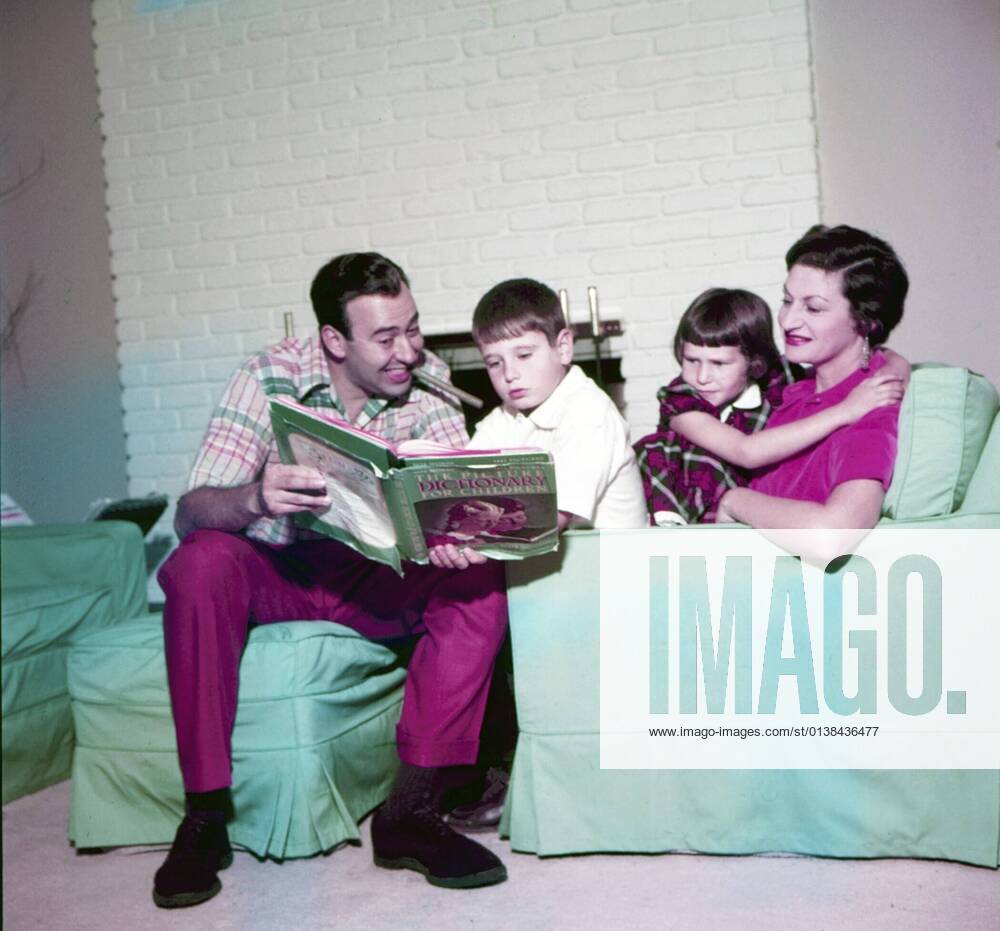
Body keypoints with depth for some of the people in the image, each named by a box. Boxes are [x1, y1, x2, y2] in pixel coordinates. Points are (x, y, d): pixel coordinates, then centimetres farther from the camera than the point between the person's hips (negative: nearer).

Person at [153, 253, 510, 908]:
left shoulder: (427, 380, -5)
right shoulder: (271, 377, -13)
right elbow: (192, 512, -20)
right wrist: (254, 499, -44)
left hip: (377, 575, 2)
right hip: (275, 572, -1)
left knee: (479, 580, -26)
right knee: (200, 562, -32)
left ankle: (410, 811, -21)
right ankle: (204, 817, -22)